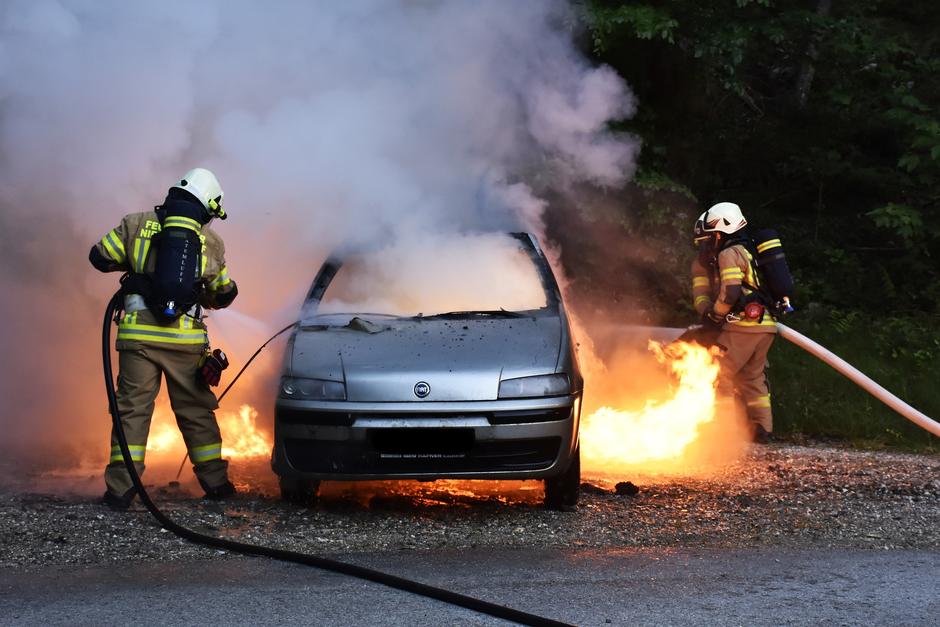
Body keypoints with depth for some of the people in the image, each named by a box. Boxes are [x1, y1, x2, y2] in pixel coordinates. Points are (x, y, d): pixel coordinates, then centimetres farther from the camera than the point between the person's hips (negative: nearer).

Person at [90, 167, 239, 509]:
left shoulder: (137, 224, 4)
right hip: (186, 339, 1)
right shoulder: (209, 240, 7)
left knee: (133, 408, 3)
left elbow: (100, 257, 4)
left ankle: (121, 488, -2)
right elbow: (223, 294, 17)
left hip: (138, 334, 0)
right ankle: (215, 481, 17)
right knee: (195, 410, 13)